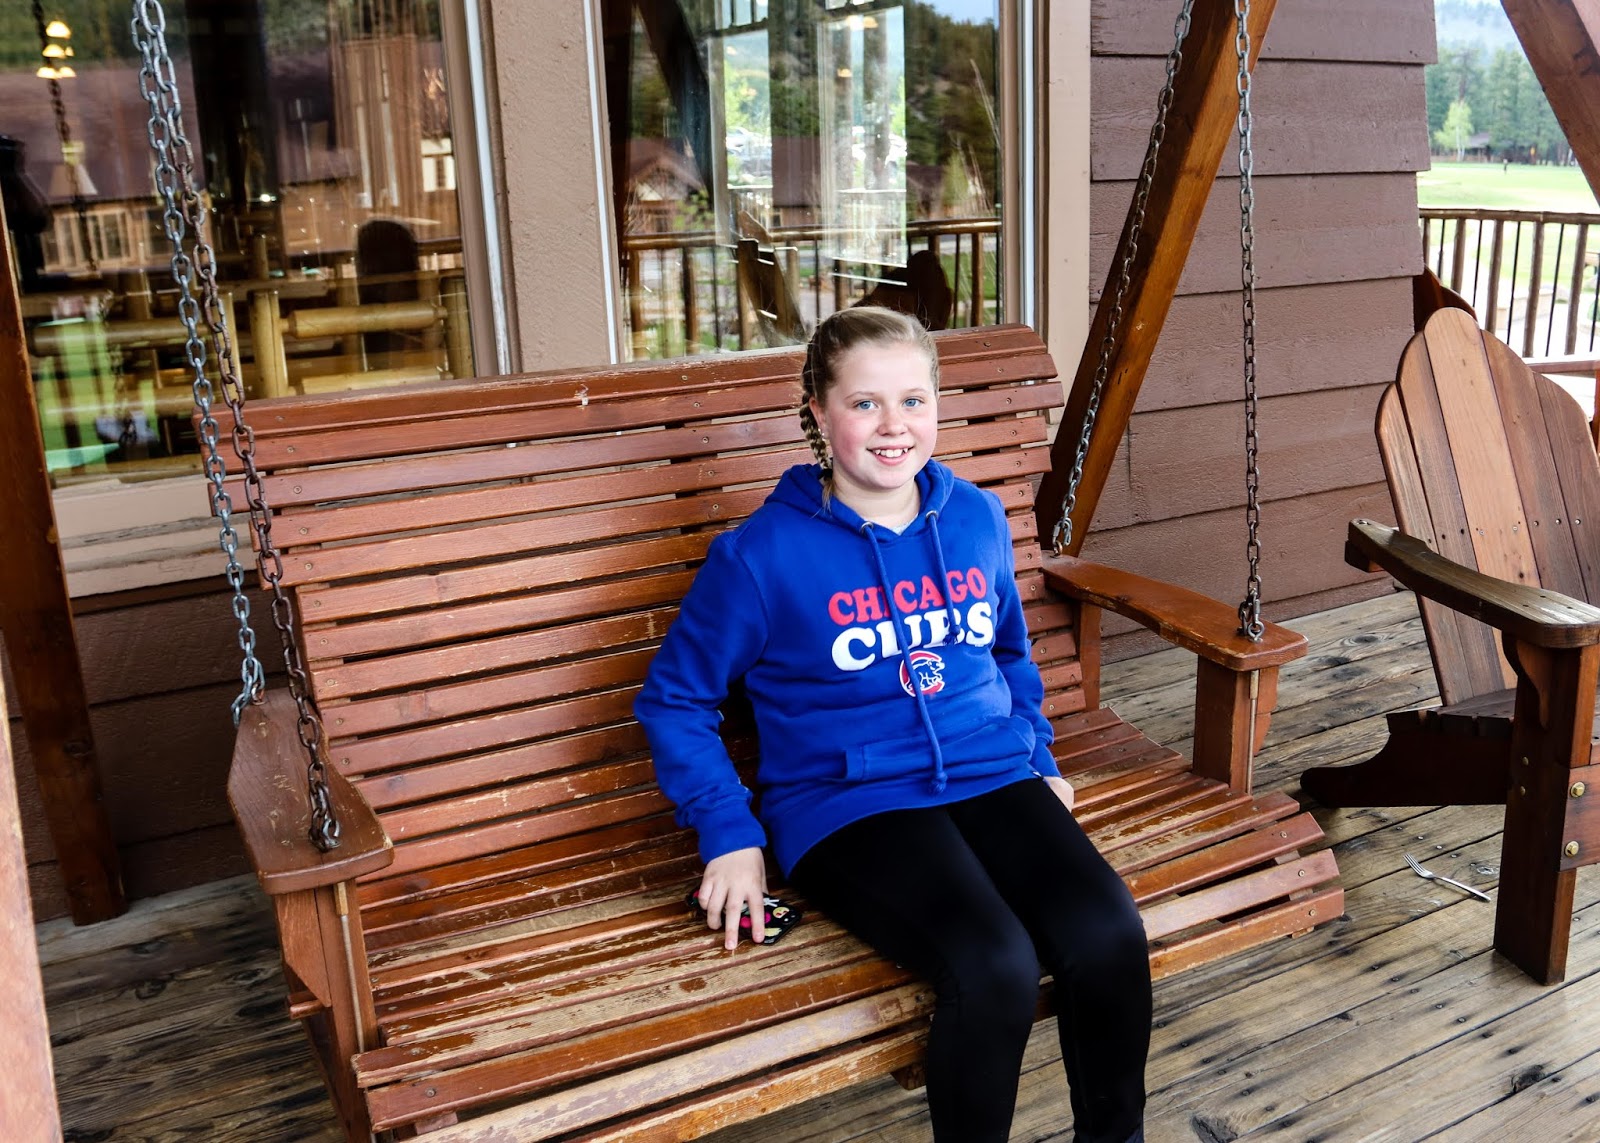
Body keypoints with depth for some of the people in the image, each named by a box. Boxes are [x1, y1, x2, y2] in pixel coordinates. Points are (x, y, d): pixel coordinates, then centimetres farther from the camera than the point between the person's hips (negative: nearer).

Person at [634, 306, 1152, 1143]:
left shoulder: (977, 519, 9)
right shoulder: (763, 554, -6)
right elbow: (673, 699, 2)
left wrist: (1038, 758, 19)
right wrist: (731, 833, -6)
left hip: (992, 780, 5)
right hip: (848, 804, -4)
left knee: (1109, 937, -22)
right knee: (995, 967, -30)